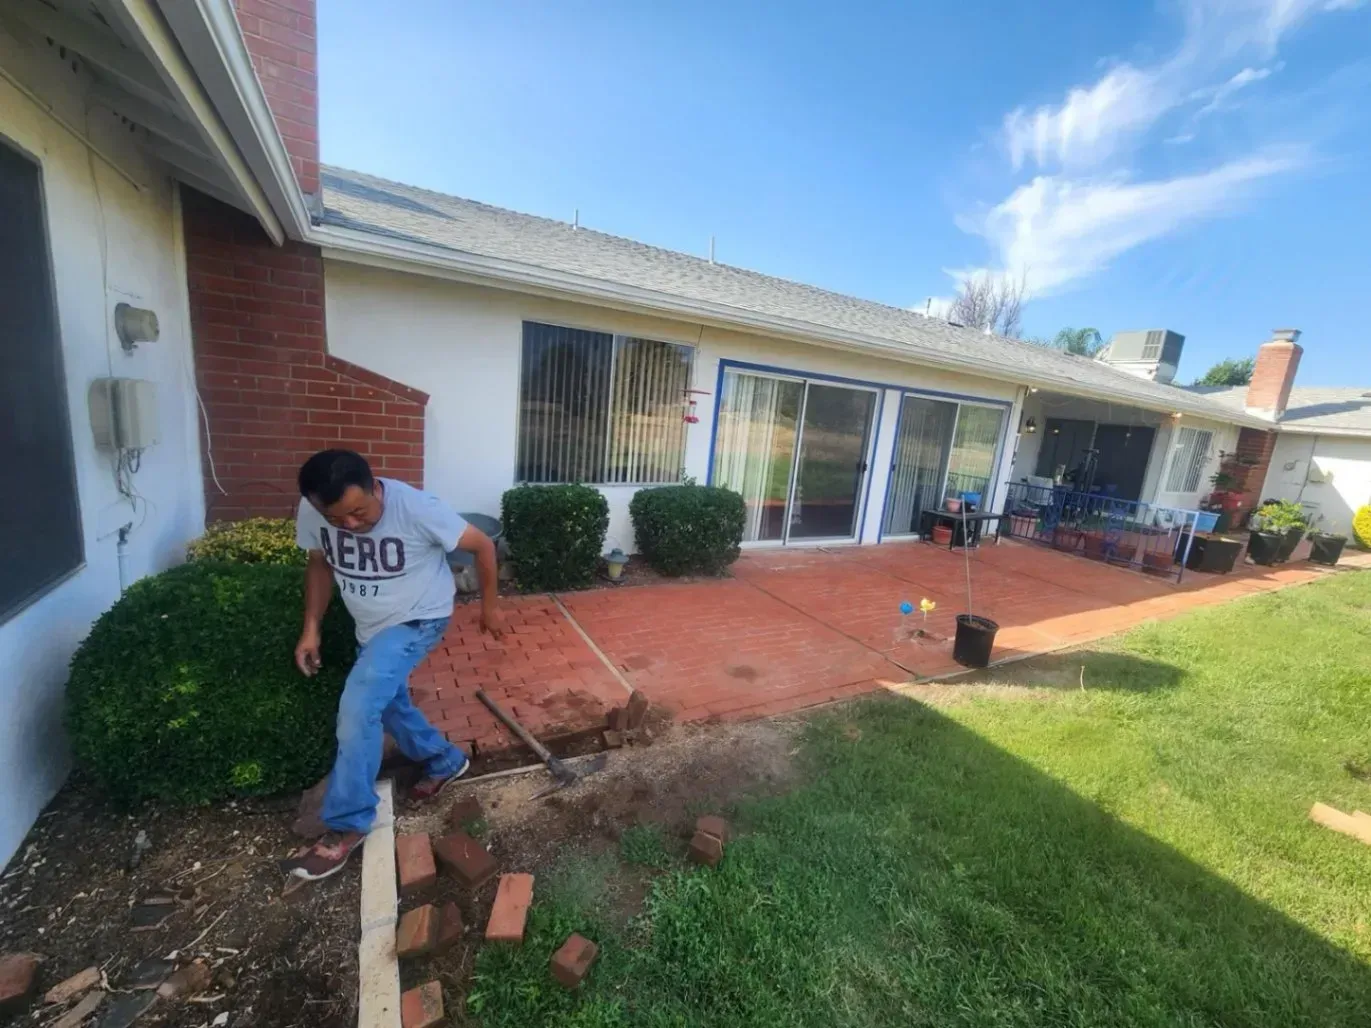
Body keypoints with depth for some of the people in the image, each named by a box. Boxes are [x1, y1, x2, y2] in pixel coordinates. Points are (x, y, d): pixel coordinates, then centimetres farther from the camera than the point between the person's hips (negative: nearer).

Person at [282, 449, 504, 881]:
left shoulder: (417, 509, -31)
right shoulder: (311, 512, -16)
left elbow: (483, 545, -19)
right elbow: (319, 563, 5)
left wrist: (490, 607, -9)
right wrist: (311, 628, -1)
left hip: (417, 620, -7)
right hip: (371, 626, 7)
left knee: (357, 708, -18)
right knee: (387, 706, 18)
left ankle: (347, 825, 1)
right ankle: (446, 762, 41)